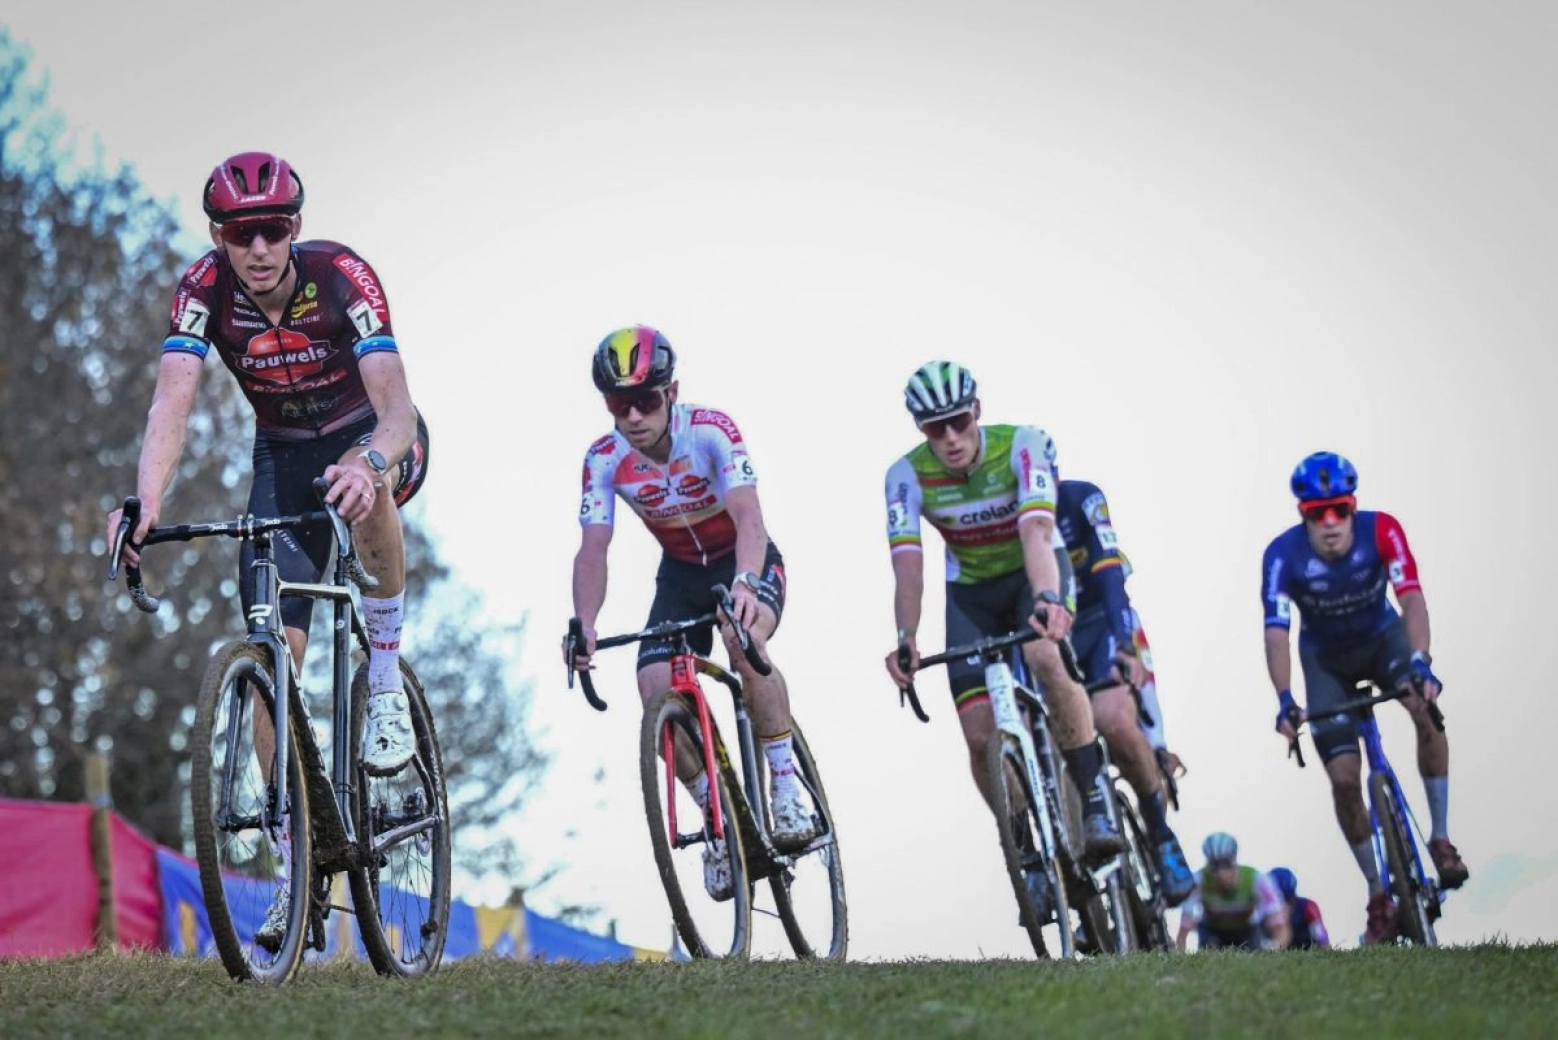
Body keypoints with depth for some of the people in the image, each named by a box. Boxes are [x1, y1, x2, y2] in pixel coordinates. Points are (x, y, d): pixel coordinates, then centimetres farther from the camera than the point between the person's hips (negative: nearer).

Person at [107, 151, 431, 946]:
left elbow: (395, 406, -39)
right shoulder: (205, 290, -22)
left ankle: (385, 676, -21)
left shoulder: (340, 276, -29)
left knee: (364, 484, -41)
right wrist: (147, 499, -53)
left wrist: (368, 463, -62)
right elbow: (172, 401, -34)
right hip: (284, 454, 3)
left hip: (376, 436, -3)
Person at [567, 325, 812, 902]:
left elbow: (748, 517, -39)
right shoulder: (605, 460, -17)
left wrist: (743, 583, -59)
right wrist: (583, 626, -42)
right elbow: (593, 550, -23)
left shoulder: (712, 431, -27)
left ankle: (787, 787, -22)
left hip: (747, 563, -4)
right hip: (681, 574, 4)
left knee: (743, 637, -37)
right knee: (657, 692, -18)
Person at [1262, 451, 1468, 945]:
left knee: (1426, 710, -31)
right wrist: (1284, 700, -50)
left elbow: (1411, 599, -37)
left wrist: (1420, 663, -54)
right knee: (1344, 779, -10)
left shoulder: (1381, 531, -28)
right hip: (1326, 658, 0)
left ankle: (1440, 838, -15)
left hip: (1382, 638, 0)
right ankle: (1377, 895, 8)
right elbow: (1276, 632, -35)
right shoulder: (1283, 554, -29)